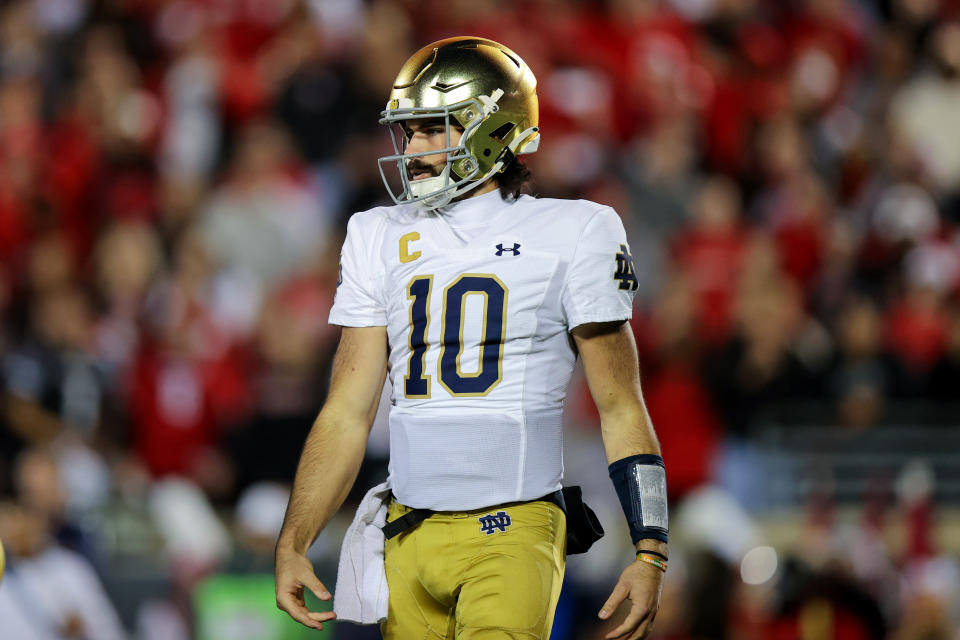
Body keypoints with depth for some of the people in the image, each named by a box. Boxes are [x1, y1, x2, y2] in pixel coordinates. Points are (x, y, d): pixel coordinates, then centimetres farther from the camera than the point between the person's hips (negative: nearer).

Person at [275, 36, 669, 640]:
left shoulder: (571, 234, 0)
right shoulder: (380, 239, 13)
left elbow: (621, 408, 1)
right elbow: (347, 412, 11)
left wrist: (650, 555, -6)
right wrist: (291, 545, 2)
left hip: (514, 535, -4)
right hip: (411, 538, 5)